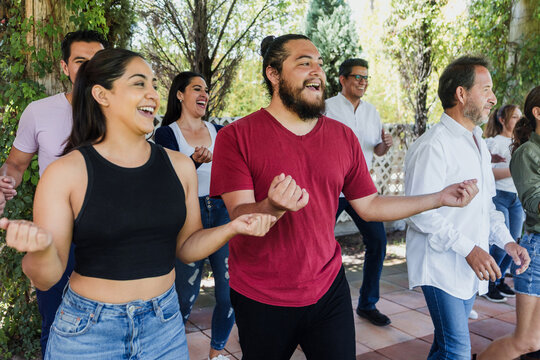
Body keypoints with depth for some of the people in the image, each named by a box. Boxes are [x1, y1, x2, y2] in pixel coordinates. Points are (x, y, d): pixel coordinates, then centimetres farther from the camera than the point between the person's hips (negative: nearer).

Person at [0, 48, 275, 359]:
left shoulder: (180, 166, -1)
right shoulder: (66, 173, -11)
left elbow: (186, 247, 7)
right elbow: (45, 278, -8)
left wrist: (232, 228, -9)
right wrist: (42, 249, -29)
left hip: (165, 326, 3)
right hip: (88, 333, -2)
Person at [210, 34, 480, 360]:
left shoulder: (343, 137, 3)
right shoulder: (236, 136, -10)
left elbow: (369, 205, 7)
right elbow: (240, 216, -17)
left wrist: (440, 198, 0)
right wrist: (273, 207, -39)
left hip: (328, 289, 3)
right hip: (261, 300, -2)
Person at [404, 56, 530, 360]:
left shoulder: (479, 143, 14)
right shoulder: (433, 146, -17)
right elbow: (420, 213, -21)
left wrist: (506, 240, 6)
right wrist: (468, 248, -22)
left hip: (470, 267, 9)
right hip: (441, 267, -8)